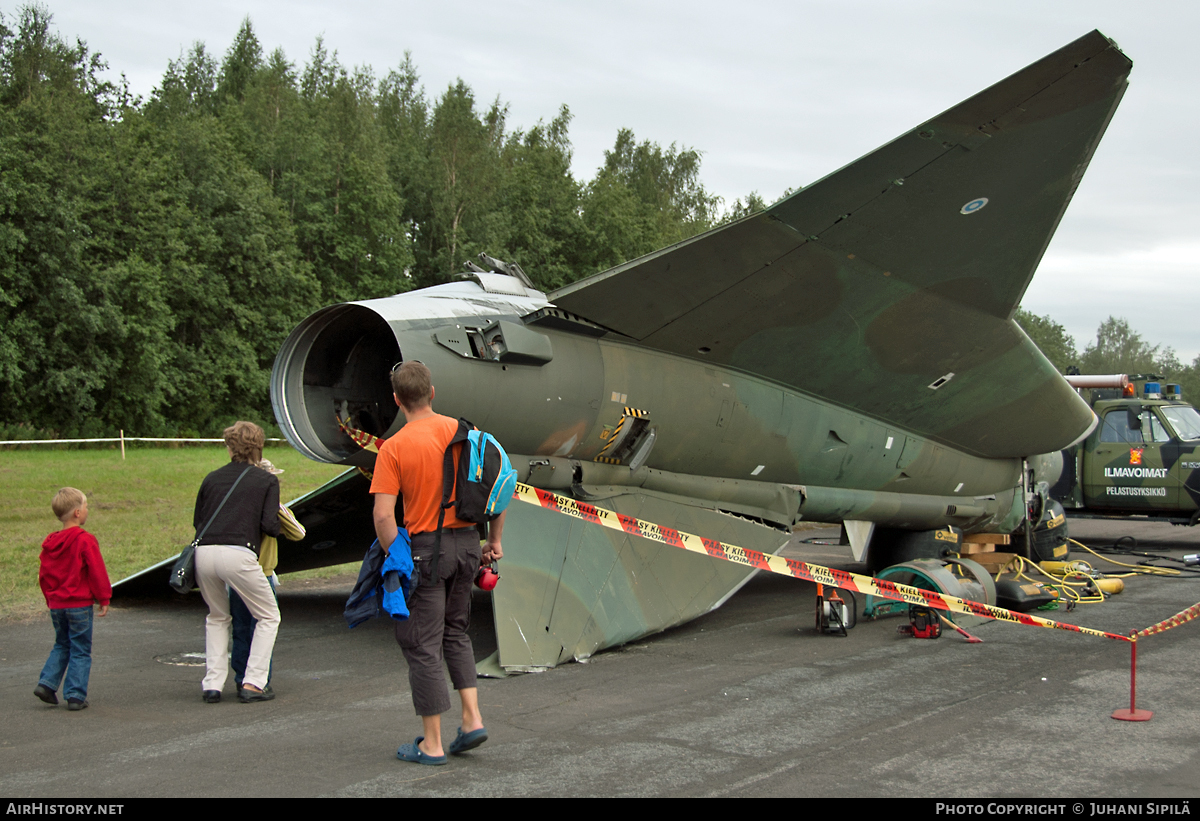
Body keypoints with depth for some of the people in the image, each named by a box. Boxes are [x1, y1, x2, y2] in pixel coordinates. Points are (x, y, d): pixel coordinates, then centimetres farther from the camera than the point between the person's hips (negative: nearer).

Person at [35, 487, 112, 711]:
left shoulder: (50, 542, 6)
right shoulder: (85, 541, -14)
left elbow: (43, 575, 13)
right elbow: (97, 572, -14)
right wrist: (104, 599, -6)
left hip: (56, 606, 6)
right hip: (79, 605, -6)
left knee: (61, 645, 22)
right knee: (80, 651, 3)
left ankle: (46, 683, 10)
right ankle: (75, 696, 3)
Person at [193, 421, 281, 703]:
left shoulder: (213, 478, 20)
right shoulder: (267, 480, 10)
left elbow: (197, 521, 22)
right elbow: (270, 525, 0)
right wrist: (280, 527, 22)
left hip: (204, 553, 4)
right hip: (238, 554, -4)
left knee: (217, 618, 25)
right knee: (268, 616, 14)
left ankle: (213, 684, 16)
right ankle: (253, 683, 5)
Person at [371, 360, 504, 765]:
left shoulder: (393, 448, -11)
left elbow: (383, 515, -17)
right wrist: (494, 540, 13)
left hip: (426, 548, -5)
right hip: (467, 542, 5)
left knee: (421, 644, 5)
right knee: (455, 631, 24)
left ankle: (431, 744, 11)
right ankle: (472, 719, 15)